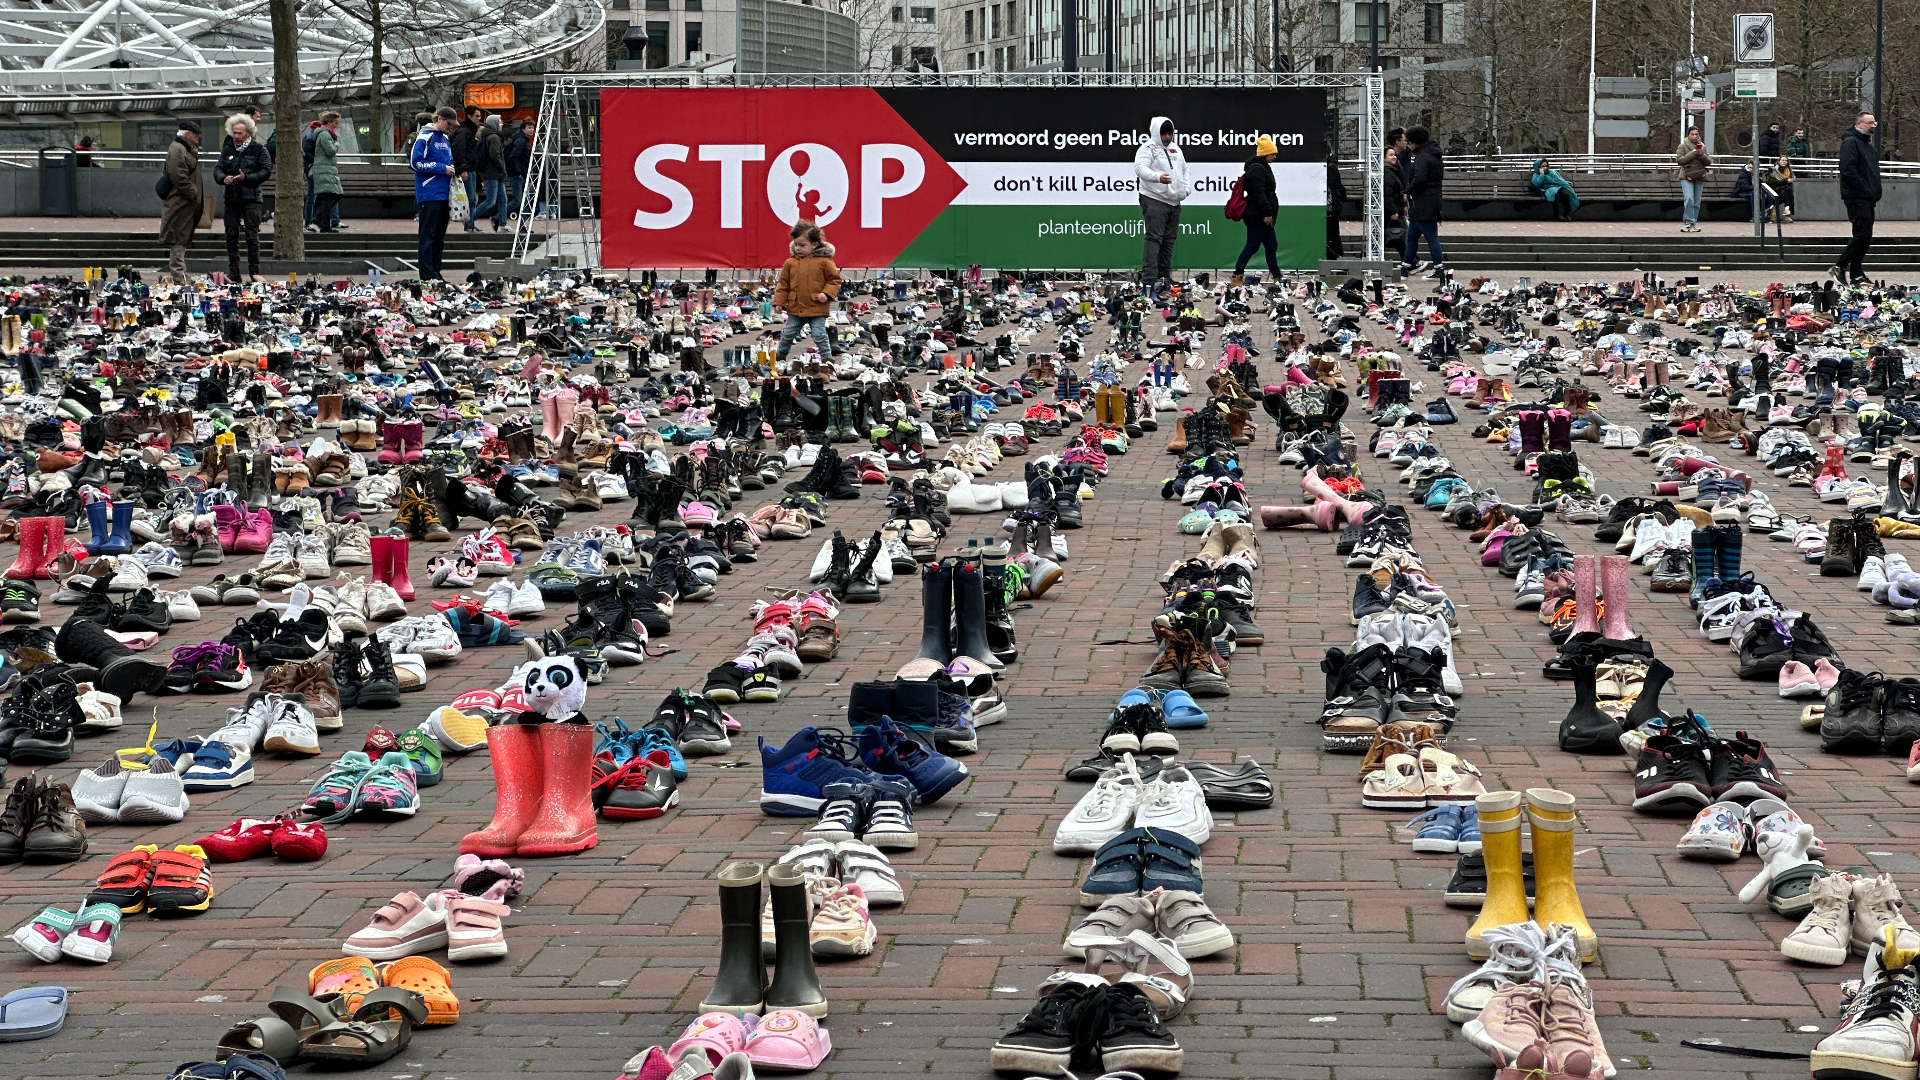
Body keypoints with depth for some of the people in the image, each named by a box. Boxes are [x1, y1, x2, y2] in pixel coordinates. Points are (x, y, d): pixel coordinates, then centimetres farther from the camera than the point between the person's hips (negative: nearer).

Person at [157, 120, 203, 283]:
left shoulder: (187, 148, 19)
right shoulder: (177, 150, -16)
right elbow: (179, 178, -23)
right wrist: (193, 194, -19)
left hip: (186, 202, 11)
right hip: (180, 202, -11)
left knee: (182, 239, 15)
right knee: (178, 239, -8)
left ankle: (180, 274, 21)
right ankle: (178, 274, -8)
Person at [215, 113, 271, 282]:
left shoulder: (258, 150, 1)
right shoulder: (228, 150, 13)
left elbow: (266, 171, -6)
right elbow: (217, 169, 10)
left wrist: (246, 178, -16)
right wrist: (223, 178, -13)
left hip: (251, 198, -4)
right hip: (231, 198, 4)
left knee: (252, 235, -6)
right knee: (231, 235, 3)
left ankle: (254, 272, -2)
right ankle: (233, 272, 8)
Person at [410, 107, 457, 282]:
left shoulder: (445, 139, 17)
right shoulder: (425, 137, -8)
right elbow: (415, 162, -14)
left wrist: (451, 169, 6)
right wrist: (441, 168, -15)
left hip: (443, 193, 8)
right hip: (429, 193, -8)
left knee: (439, 235, 11)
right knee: (428, 235, -8)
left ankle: (436, 272, 15)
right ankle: (427, 275, -8)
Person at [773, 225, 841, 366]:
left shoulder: (824, 261, -8)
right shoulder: (790, 262, 3)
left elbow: (835, 279, -1)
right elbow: (783, 284, 9)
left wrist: (826, 293, -15)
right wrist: (779, 302, 4)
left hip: (817, 308, -4)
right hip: (795, 308, 4)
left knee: (819, 334, -4)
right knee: (788, 333, 15)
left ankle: (827, 357, 10)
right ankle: (780, 355, 32)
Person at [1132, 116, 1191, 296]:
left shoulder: (1175, 149, 18)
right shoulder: (1147, 149, -7)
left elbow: (1184, 170, 27)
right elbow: (1140, 168, -23)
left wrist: (1186, 188, 9)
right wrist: (1158, 177, -41)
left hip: (1174, 201, 8)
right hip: (1154, 199, -8)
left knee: (1169, 239, 11)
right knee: (1154, 238, -15)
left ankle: (1164, 276, 19)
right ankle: (1149, 279, -20)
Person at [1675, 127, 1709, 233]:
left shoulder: (1703, 147, 14)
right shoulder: (1683, 146, 3)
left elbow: (1709, 162, 9)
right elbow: (1679, 160, -9)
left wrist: (1702, 155, -10)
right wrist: (1692, 153, -15)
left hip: (1699, 177, 4)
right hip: (1687, 176, -4)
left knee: (1697, 202, 3)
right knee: (1689, 198, -19)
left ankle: (1693, 222, 11)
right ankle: (1690, 222, -16)